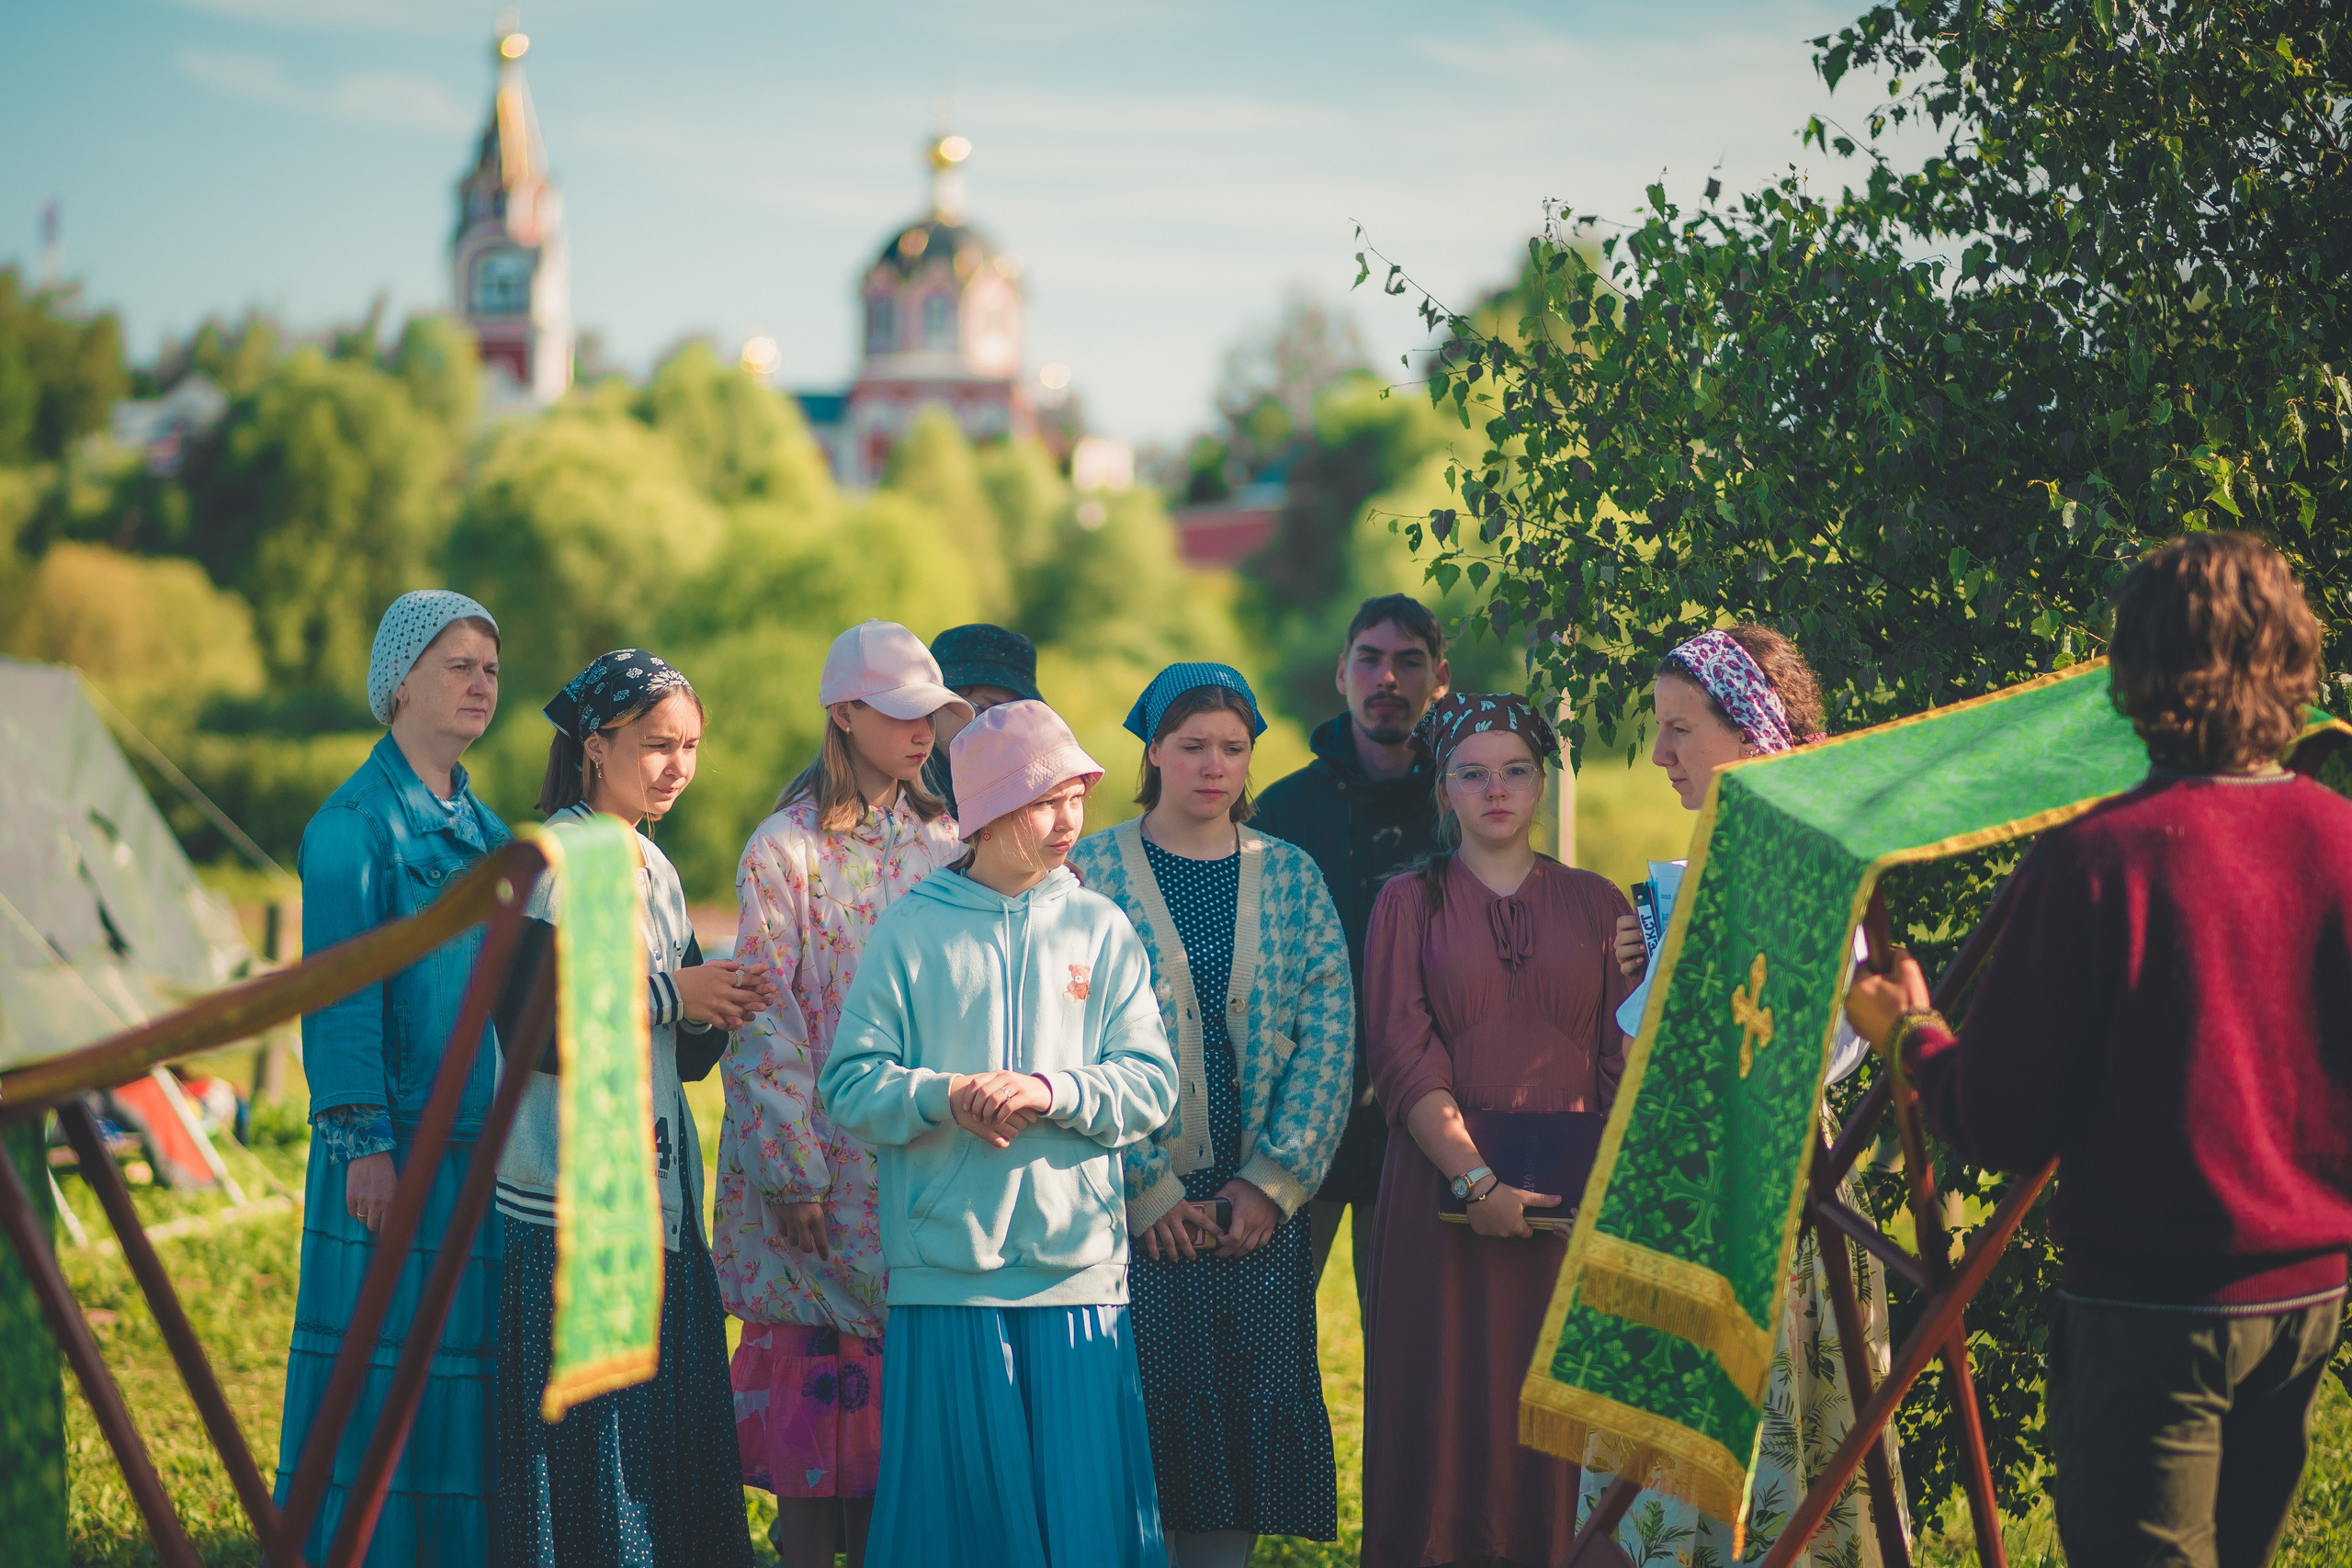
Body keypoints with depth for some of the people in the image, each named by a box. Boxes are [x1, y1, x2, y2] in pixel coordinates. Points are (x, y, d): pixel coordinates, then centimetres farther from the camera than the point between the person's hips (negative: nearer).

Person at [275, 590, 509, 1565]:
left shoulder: (485, 829, 15)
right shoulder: (354, 823, -7)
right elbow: (340, 993, -12)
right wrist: (364, 1142, -18)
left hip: (484, 1142, 7)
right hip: (397, 1135, -7)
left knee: (464, 1362, 8)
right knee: (378, 1366, -4)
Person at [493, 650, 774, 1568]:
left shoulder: (654, 871, 16)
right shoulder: (549, 863, -8)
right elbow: (530, 1033, -18)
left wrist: (716, 1012, -3)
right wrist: (665, 993, -16)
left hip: (660, 1200, 8)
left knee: (670, 1444, 8)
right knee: (587, 1448, -5)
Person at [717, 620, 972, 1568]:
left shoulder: (942, 843, 11)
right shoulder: (785, 849, -5)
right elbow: (763, 1022, -8)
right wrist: (793, 1171, -14)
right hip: (822, 1166, -4)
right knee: (817, 1379, -3)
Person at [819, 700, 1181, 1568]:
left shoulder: (1099, 928, 8)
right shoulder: (911, 930, 3)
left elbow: (1150, 1083, 1)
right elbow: (851, 1085, -1)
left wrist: (1054, 1091, -16)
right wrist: (943, 1098, -18)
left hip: (1078, 1267, 1)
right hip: (946, 1269, -1)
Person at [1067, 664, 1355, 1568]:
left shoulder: (1290, 877, 9)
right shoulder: (1090, 874, 0)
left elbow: (1329, 1040, 3)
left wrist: (1274, 1181, -7)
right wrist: (1146, 1191, -11)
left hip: (1259, 1202, 3)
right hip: (1134, 1208, -3)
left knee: (1249, 1412, 3)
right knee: (1145, 1416, -5)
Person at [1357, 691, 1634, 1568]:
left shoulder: (1596, 903, 12)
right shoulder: (1410, 903, 7)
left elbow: (1627, 1058, 6)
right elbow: (1403, 1060, -3)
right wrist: (1476, 1180, -15)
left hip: (1574, 1198, 1)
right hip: (1446, 1191, -1)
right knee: (1449, 1405, -2)